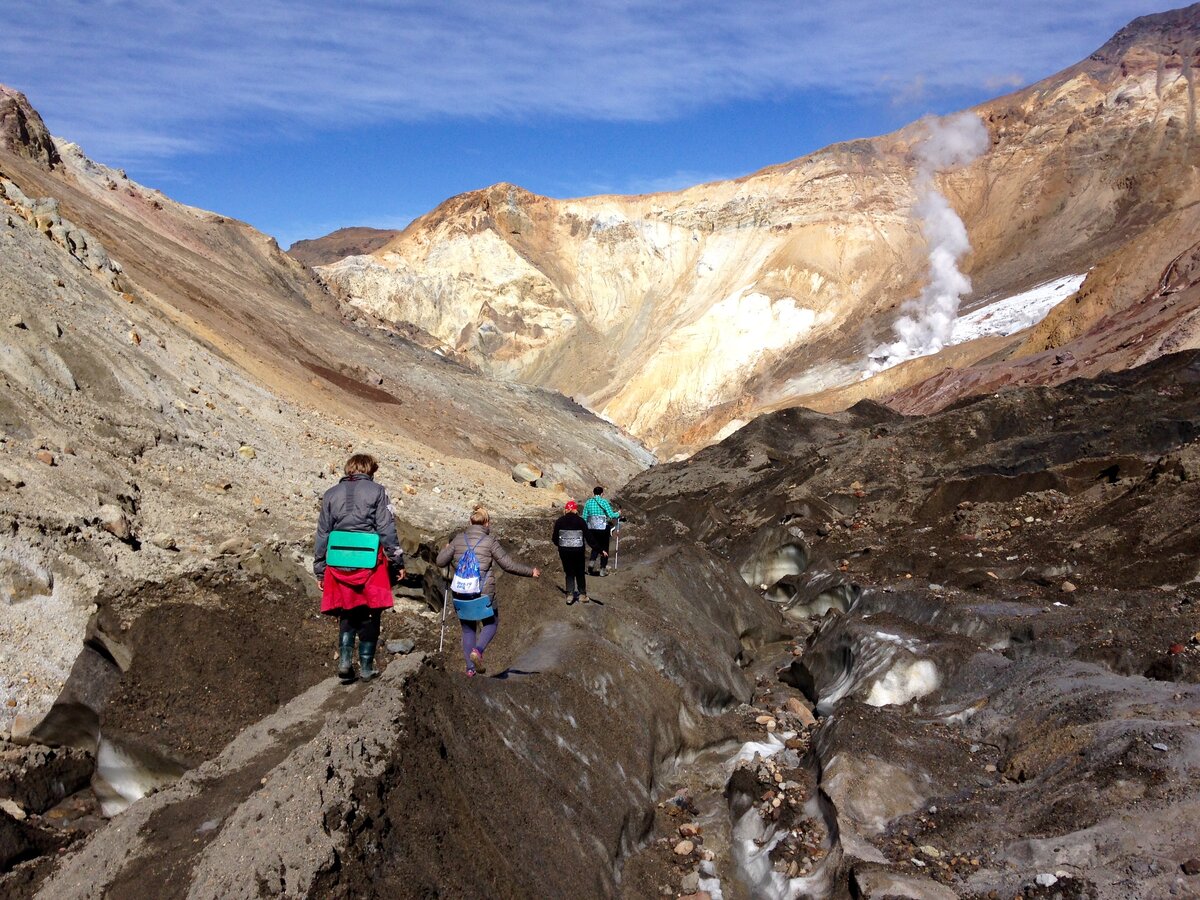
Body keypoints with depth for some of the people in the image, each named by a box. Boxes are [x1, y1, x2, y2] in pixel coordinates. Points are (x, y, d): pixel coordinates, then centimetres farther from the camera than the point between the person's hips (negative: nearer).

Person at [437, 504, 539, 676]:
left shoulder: (458, 539, 1)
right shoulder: (489, 541, -8)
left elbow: (440, 561, 6)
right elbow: (508, 564, -7)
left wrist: (446, 548, 27)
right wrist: (531, 571, 5)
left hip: (461, 594, 3)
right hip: (484, 594, -3)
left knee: (468, 629, 19)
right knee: (491, 622, 20)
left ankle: (470, 668, 15)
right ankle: (478, 649, -5)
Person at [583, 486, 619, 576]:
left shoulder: (588, 502, 2)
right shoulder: (604, 502, -8)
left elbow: (584, 517, 3)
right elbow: (611, 515, -13)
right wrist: (618, 514, 7)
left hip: (591, 528, 3)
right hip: (603, 527, -3)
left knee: (595, 546, 22)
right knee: (604, 548, 10)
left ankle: (592, 561, -2)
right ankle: (602, 569, 10)